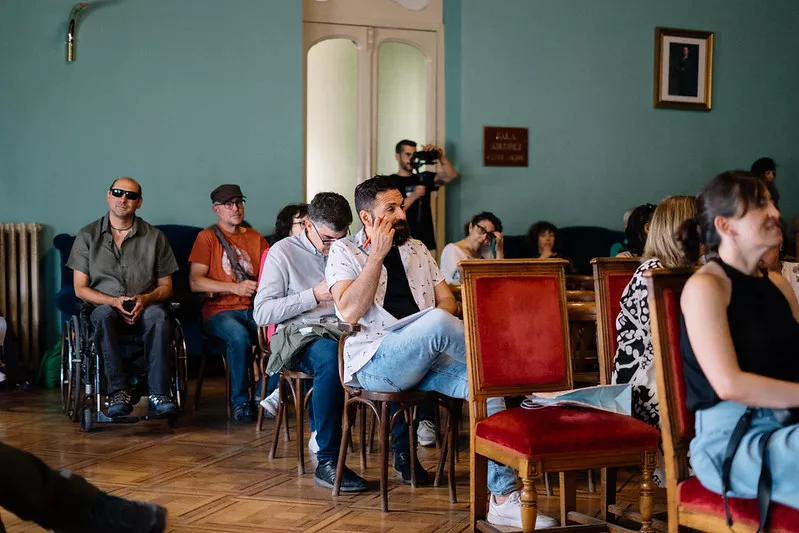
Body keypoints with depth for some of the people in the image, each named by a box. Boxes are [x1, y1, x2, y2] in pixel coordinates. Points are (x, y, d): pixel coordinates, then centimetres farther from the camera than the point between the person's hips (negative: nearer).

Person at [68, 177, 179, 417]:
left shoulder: (154, 237, 9)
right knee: (104, 314, -36)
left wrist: (145, 299, -13)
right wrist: (113, 301, -13)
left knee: (158, 315, -34)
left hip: (144, 308, 0)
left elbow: (166, 286, 10)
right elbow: (80, 288, 4)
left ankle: (159, 393, -35)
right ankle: (119, 392, -35)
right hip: (104, 305, 0)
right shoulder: (88, 236, 8)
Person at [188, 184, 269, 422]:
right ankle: (240, 402, -19)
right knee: (239, 335, -36)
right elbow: (195, 282, -4)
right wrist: (236, 288, -13)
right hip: (219, 311, -3)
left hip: (253, 309, 3)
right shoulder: (207, 237, 7)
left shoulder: (256, 239, 20)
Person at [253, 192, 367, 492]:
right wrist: (314, 295, -10)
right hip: (301, 333, -4)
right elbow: (262, 313, -3)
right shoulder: (284, 252, 6)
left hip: (345, 332, 4)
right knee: (330, 355, -41)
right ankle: (327, 462, -34)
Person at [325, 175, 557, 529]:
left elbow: (448, 301, 18)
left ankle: (503, 498, -28)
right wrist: (378, 254, -10)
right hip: (376, 363, -5)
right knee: (438, 323, -36)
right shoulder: (344, 252, 6)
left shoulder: (416, 249, 22)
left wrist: (430, 329, -6)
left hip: (426, 359, 5)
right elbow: (349, 312, -10)